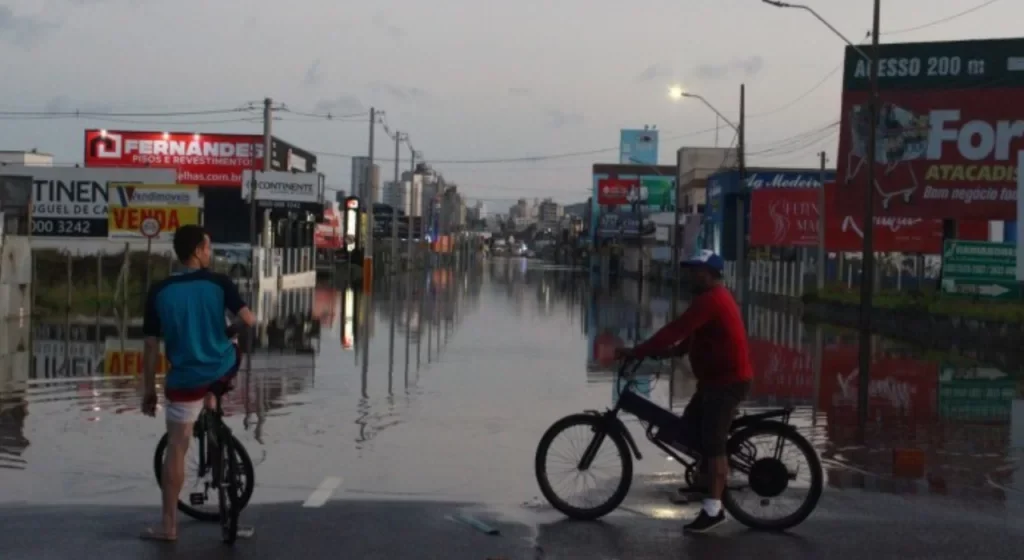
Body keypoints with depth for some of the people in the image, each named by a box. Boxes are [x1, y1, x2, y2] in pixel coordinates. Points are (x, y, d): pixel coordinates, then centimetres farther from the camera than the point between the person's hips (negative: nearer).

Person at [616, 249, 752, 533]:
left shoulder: (710, 300, -19)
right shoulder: (715, 297, 17)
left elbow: (675, 330, -25)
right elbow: (691, 337, 19)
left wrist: (637, 351, -23)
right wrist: (666, 351, 6)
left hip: (727, 380, -10)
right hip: (718, 377, 10)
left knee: (713, 441, -9)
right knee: (689, 428, 17)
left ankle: (713, 509, -7)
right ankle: (712, 478, 29)